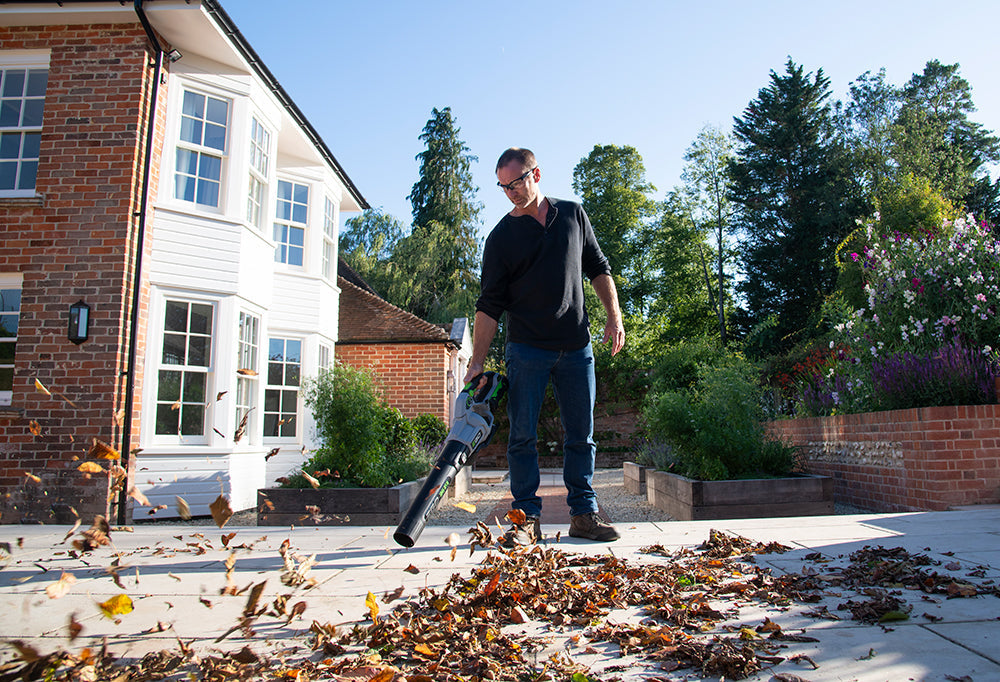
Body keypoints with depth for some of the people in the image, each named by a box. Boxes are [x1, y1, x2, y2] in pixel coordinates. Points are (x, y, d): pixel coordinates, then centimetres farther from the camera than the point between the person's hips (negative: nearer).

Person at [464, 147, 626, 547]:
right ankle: (527, 518, 8)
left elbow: (598, 269, 16)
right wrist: (477, 362, -10)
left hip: (576, 347, 2)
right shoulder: (501, 237, 1)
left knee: (581, 434, 6)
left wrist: (614, 317, 4)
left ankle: (584, 514, 16)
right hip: (526, 349, -2)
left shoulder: (573, 215, 10)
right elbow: (490, 305, -3)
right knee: (523, 435, -2)